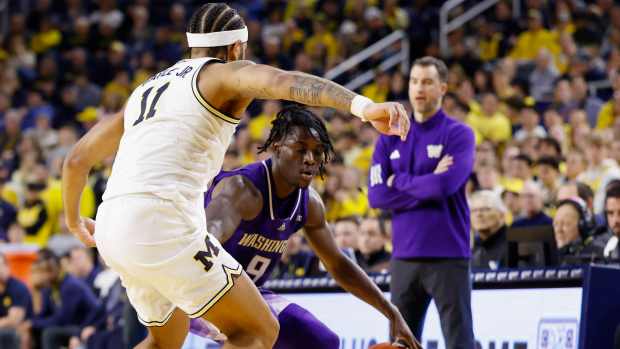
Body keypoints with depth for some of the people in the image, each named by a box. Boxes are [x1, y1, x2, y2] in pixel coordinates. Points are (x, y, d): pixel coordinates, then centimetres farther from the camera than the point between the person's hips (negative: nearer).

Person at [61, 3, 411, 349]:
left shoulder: (147, 88, 27)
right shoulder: (227, 74, 5)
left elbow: (77, 159, 33)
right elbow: (286, 81, -18)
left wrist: (74, 219, 51)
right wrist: (364, 106, -33)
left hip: (111, 229, 8)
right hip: (162, 222, -8)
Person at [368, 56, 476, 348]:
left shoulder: (459, 134, -2)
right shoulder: (390, 138, 11)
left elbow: (445, 185, -18)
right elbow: (376, 195, -1)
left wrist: (400, 182, -4)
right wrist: (428, 185, -9)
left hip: (448, 256, -5)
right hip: (404, 256, 5)